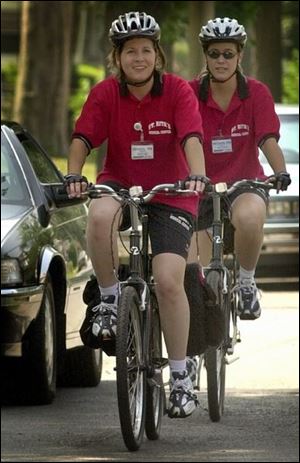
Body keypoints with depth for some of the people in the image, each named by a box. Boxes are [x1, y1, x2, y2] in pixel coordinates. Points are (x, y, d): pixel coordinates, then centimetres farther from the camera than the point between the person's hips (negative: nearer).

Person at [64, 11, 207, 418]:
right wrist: (73, 175, -32)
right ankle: (109, 299, -15)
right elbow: (82, 138, -13)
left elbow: (191, 137, -20)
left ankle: (180, 377, -1)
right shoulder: (105, 94, -5)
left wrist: (196, 176, -38)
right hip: (119, 185, 1)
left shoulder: (178, 92, -9)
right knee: (100, 216, -38)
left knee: (169, 281, -15)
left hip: (170, 194, -1)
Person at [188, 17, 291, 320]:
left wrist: (280, 172, -33)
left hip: (244, 184, -2)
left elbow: (268, 139, -14)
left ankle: (246, 282, -13)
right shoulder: (191, 93, -6)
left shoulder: (256, 93, -5)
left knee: (249, 218, -39)